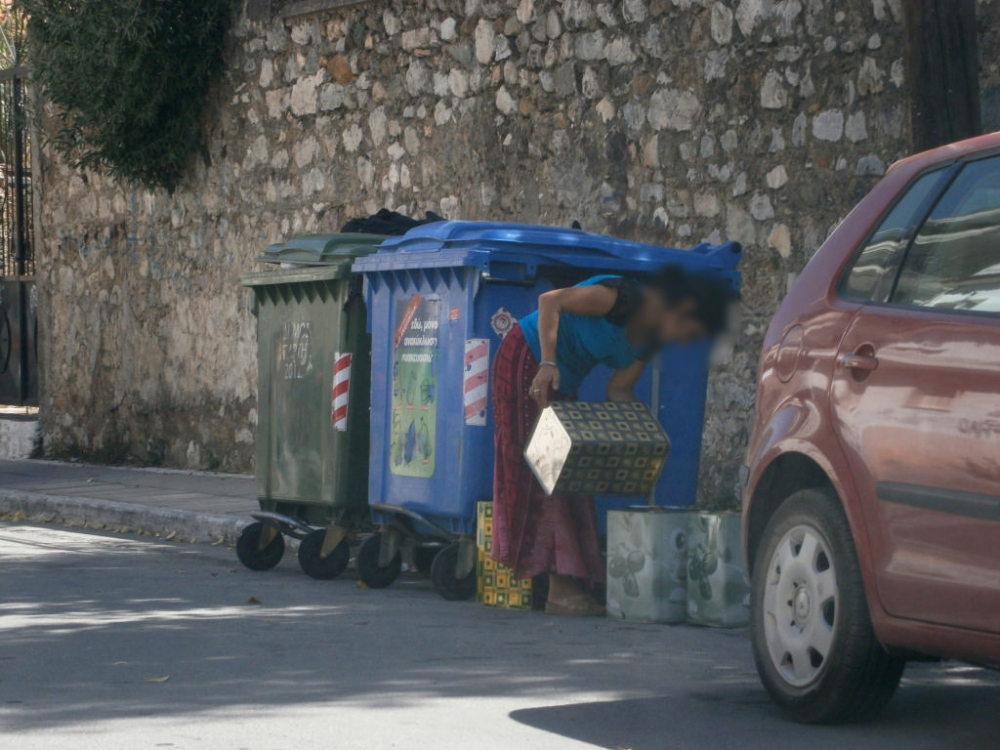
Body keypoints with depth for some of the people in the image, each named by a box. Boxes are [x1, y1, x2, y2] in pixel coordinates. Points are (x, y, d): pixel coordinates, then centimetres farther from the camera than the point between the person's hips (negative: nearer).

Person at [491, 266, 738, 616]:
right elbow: (550, 301, -26)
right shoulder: (626, 298, -23)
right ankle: (562, 588, -15)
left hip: (563, 383, 10)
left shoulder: (649, 338, 4)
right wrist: (548, 364, -34)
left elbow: (619, 390, 4)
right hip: (528, 360, -10)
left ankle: (568, 586, 2)